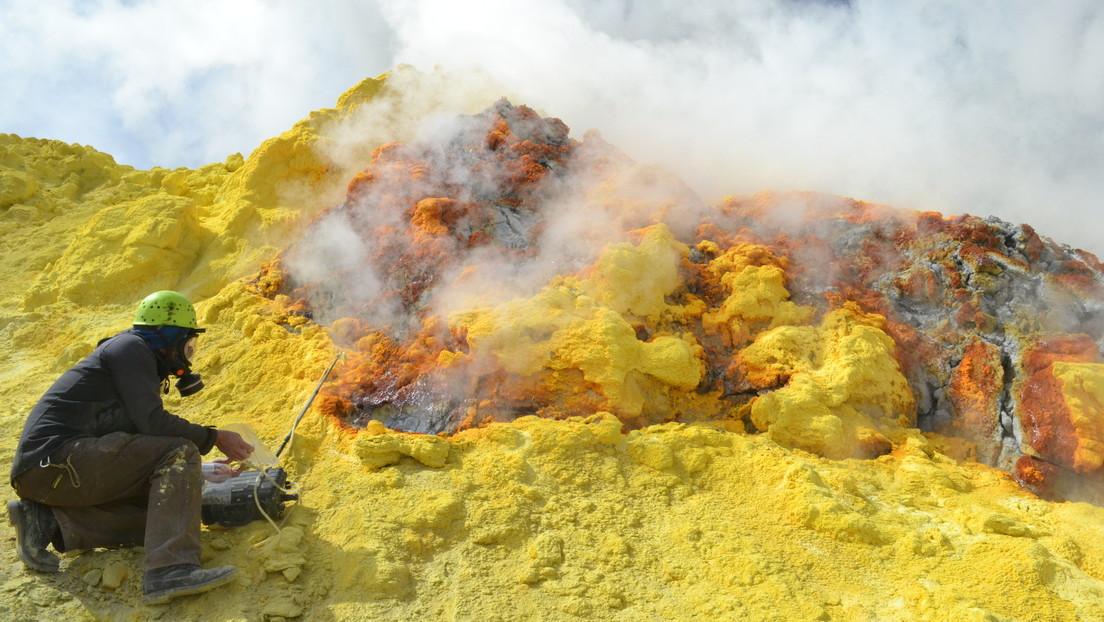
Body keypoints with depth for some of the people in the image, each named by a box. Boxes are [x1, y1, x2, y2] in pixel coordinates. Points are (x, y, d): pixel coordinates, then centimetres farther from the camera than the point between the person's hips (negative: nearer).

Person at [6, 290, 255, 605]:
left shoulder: (141, 358, 25)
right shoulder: (130, 347, -4)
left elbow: (145, 434, 27)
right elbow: (152, 422, -17)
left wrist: (203, 471, 25)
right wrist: (214, 438, -7)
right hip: (56, 456, -10)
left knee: (161, 510, 6)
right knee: (179, 454, -20)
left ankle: (48, 522, 1)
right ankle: (170, 570, -35)